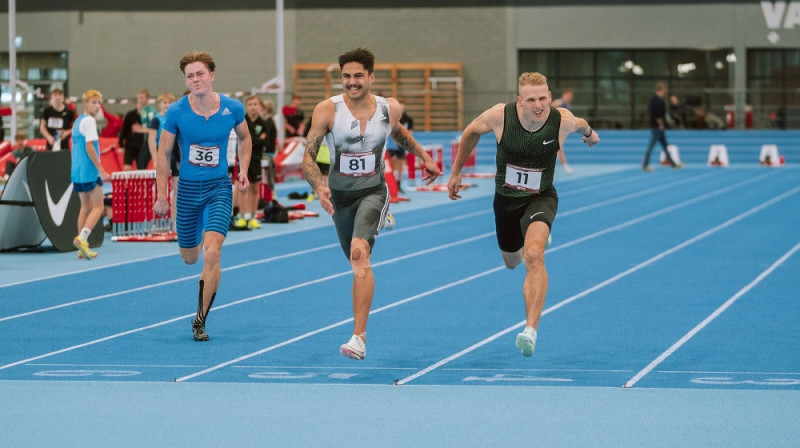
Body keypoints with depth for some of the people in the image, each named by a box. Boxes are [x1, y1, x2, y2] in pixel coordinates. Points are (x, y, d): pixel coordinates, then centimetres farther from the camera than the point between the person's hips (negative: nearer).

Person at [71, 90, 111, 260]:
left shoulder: (77, 121, 17)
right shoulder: (89, 121, -11)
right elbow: (89, 147, -18)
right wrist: (101, 170, -18)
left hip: (77, 171, 9)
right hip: (90, 171, -9)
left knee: (85, 207, 13)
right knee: (97, 207, -4)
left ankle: (82, 248, 10)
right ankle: (82, 238, -20)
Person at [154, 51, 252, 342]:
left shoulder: (233, 109, -8)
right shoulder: (176, 112, -11)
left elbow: (244, 137, 14)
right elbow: (163, 153, -1)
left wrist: (243, 170, 1)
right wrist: (161, 196, -1)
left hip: (219, 188, -1)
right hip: (187, 188, 1)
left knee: (211, 253, -18)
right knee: (189, 258, 13)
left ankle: (200, 320, -8)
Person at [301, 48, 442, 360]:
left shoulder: (390, 109, -8)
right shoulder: (327, 110, -15)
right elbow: (308, 157, -15)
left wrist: (424, 157, 20)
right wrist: (319, 187, -33)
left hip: (373, 191, -2)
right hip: (339, 195, 2)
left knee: (359, 251, -27)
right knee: (358, 263, 17)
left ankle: (359, 338, -33)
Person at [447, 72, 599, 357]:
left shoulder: (563, 120, -20)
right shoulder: (500, 115, -21)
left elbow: (580, 125, 7)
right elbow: (471, 132, 1)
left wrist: (590, 133, 31)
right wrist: (456, 171, 8)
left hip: (541, 198, -3)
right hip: (506, 199, 3)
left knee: (533, 256, -29)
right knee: (512, 262, 24)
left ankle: (531, 330, -33)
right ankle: (536, 237, 63)